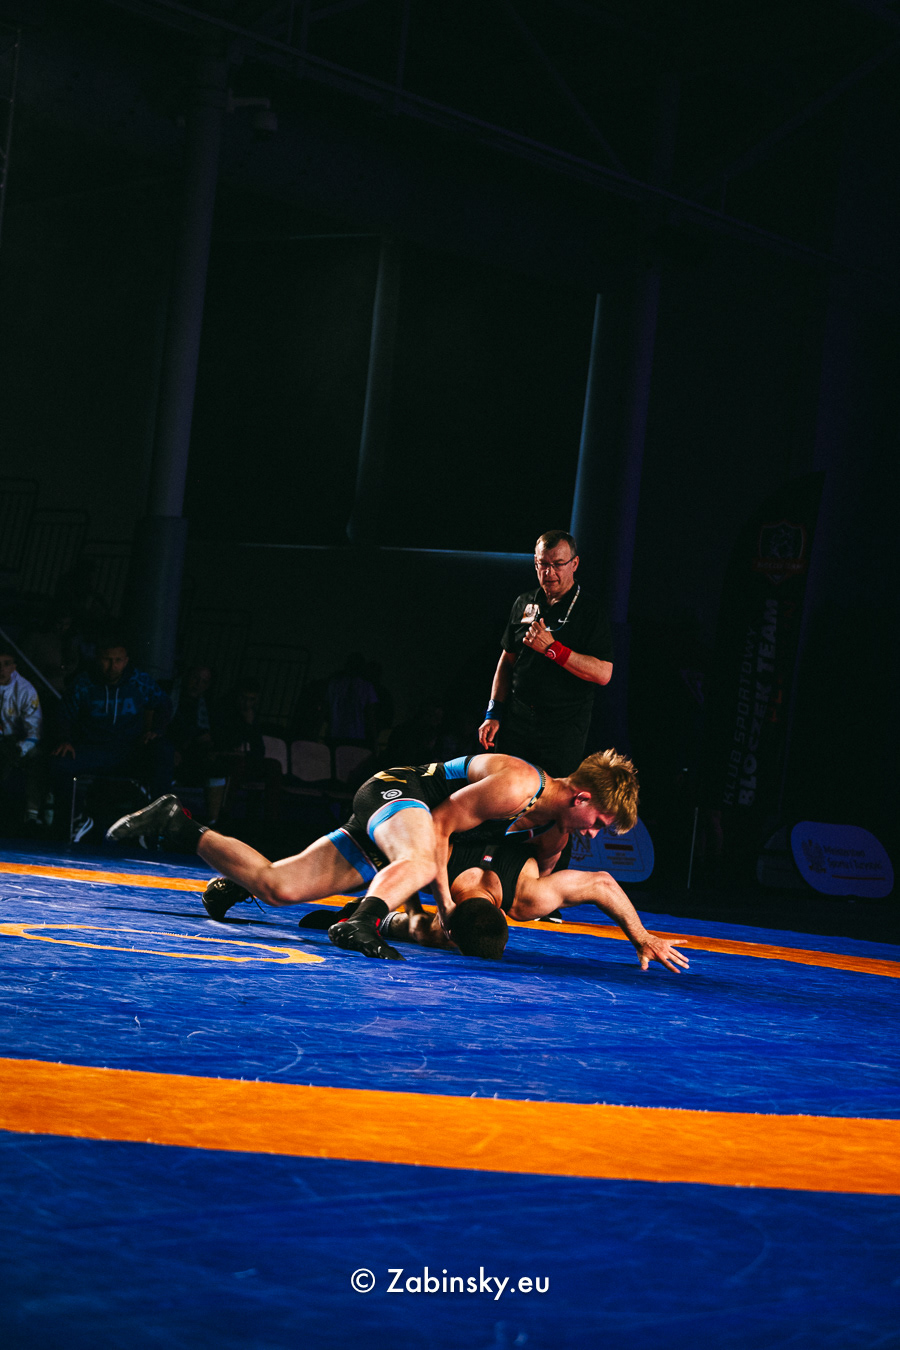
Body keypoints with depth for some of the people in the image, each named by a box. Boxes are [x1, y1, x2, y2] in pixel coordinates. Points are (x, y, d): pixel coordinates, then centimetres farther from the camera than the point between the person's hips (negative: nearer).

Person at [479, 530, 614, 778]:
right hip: (516, 719, 5)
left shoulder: (589, 611, -5)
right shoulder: (525, 603, 11)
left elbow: (603, 673, -15)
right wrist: (493, 714, 11)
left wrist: (552, 649, -20)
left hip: (564, 729, -5)